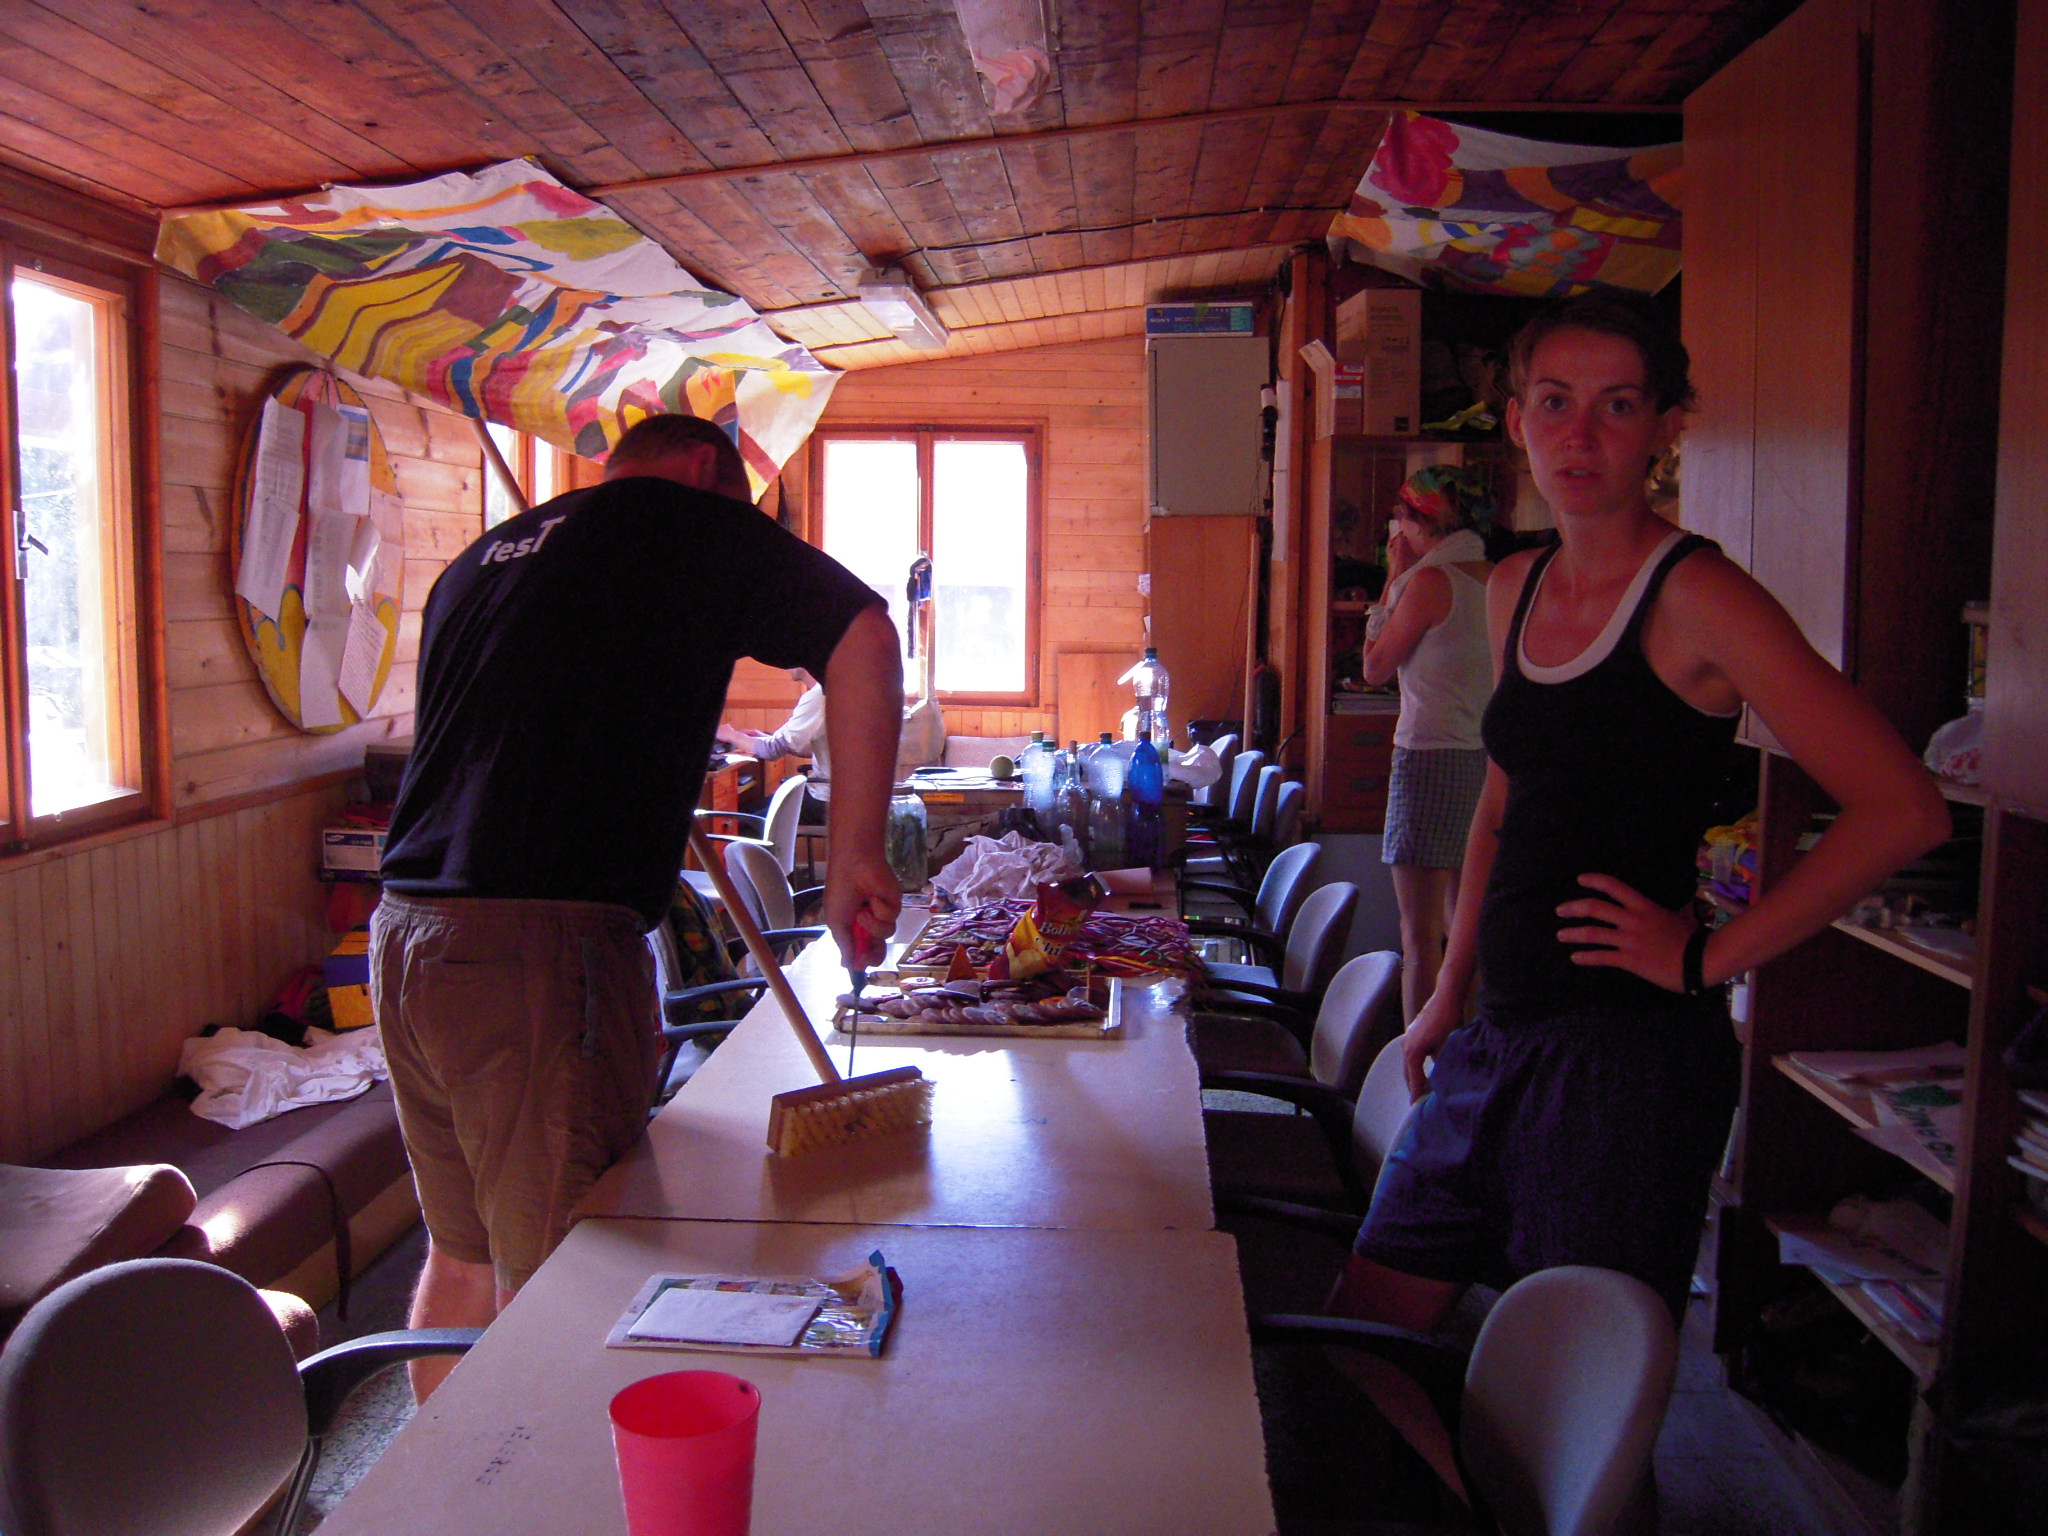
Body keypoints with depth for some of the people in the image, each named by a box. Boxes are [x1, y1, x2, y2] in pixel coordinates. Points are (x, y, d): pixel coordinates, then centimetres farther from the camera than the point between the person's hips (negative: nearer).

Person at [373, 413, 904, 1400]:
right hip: (541, 948, -8)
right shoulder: (691, 521, 3)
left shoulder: (478, 559, 23)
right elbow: (865, 639, -5)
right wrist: (855, 856, -5)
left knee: (462, 1255, 20)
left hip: (403, 935, 8)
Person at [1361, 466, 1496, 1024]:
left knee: (1420, 935, -3)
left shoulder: (1430, 580, -11)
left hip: (1432, 756, -8)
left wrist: (1393, 579, 4)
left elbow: (1375, 667, -2)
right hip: (1489, 762, 8)